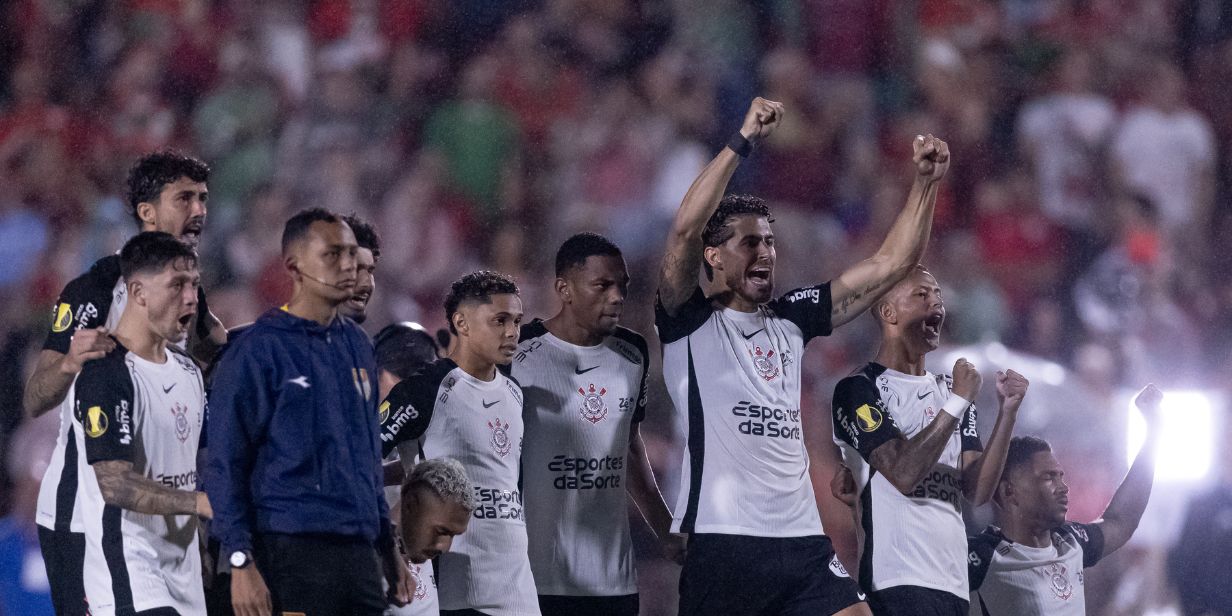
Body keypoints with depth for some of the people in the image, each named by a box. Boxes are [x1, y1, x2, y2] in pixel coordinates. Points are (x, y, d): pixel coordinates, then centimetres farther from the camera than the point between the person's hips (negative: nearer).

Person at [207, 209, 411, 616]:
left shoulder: (356, 346, 16)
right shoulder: (259, 350, -6)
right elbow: (225, 465, -9)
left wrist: (389, 548, 20)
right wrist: (242, 562, -16)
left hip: (359, 552, 7)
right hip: (292, 554, -7)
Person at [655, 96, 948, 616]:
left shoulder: (790, 319, 17)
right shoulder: (689, 323, 2)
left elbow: (890, 265, 18)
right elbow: (685, 229, -16)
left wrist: (926, 182, 7)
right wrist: (743, 141, -18)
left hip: (801, 538, 5)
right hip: (720, 542, -5)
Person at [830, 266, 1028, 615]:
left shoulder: (948, 390, 19)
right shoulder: (859, 389, -1)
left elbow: (978, 491, 9)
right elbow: (903, 474, -15)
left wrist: (1008, 412, -1)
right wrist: (958, 401, -10)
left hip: (953, 584, 7)